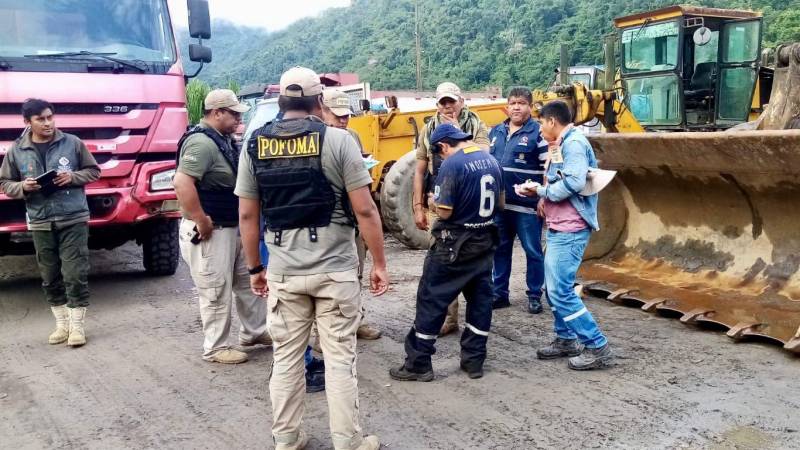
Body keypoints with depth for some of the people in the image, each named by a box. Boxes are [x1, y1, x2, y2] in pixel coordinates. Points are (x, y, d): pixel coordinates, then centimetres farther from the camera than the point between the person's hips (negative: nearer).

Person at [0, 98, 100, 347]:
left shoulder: (73, 143, -1)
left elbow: (93, 171, 7)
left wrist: (73, 177, -12)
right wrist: (23, 187, -11)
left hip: (74, 219, -2)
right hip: (40, 223, 2)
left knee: (75, 274, -4)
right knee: (50, 278, 10)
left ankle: (77, 325, 7)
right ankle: (62, 323, 23)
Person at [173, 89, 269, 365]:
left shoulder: (223, 140, 11)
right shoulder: (202, 142, -21)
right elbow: (181, 182, -33)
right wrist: (202, 222, -27)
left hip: (233, 227, 10)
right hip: (210, 232, -10)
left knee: (248, 281, 19)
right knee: (217, 293, 1)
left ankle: (254, 331, 34)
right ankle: (215, 349, 15)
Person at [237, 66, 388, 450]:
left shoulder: (254, 145, 3)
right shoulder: (337, 140, -7)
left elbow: (247, 215, 6)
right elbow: (365, 210, -10)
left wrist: (254, 268, 16)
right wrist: (379, 264, -1)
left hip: (283, 271, 3)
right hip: (335, 269, -3)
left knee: (286, 357, 14)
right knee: (340, 358, 7)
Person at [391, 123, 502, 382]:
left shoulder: (452, 164, -17)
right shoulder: (491, 161, 6)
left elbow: (444, 212, -19)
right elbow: (500, 203, 14)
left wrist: (434, 204, 1)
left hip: (455, 244, -7)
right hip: (485, 241, 7)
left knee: (431, 300, 2)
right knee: (480, 299, 13)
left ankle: (418, 364, 7)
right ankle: (474, 360, 19)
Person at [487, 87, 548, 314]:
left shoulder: (538, 133, -5)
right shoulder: (496, 132, 12)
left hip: (527, 205, -5)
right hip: (498, 203, 6)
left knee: (533, 251, 4)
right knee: (500, 250, 12)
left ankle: (534, 296, 16)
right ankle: (499, 293, 23)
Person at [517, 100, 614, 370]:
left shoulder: (574, 143, -13)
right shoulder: (563, 145, 18)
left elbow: (574, 182, -26)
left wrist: (541, 191, -14)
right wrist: (542, 195, 0)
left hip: (570, 230, -11)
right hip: (558, 228, 11)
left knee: (560, 291, -11)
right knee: (553, 288, 15)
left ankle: (597, 347, -3)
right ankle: (566, 340, 27)